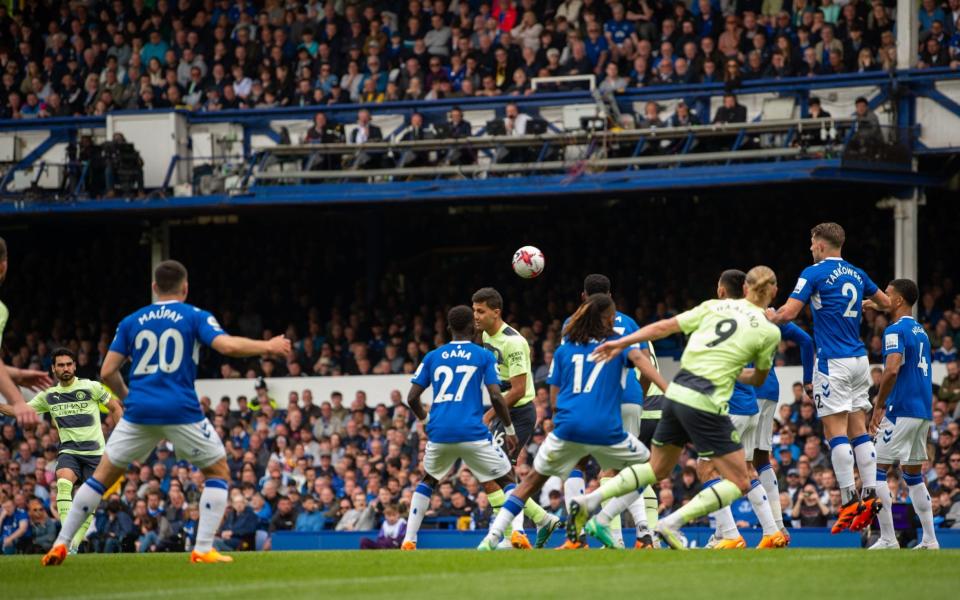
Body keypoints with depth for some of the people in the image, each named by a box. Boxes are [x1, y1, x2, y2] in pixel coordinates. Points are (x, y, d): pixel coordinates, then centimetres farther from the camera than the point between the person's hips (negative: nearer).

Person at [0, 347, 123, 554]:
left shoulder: (92, 387, -1)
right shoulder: (49, 395, 8)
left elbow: (116, 409, 6)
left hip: (95, 451, -1)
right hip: (68, 450, 1)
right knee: (64, 483, -28)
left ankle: (75, 544, 9)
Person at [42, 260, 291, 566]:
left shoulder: (131, 322, 13)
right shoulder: (195, 317, 4)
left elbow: (107, 372, 9)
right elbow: (227, 345, -12)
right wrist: (268, 346, 3)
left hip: (139, 411, 3)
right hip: (181, 411, -3)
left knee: (103, 475, 14)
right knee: (219, 472, 14)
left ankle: (60, 545, 9)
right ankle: (203, 549, 1)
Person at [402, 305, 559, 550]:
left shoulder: (432, 357, 12)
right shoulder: (484, 356, 4)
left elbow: (412, 398, 9)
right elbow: (496, 397, -5)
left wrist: (425, 421, 27)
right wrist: (510, 430, 5)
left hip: (439, 434, 3)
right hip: (473, 434, -3)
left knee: (428, 481, 24)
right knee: (505, 480, 9)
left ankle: (408, 541, 15)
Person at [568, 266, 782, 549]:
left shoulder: (715, 306, 10)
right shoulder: (769, 331, -2)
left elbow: (663, 327, 8)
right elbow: (758, 379, 14)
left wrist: (621, 343, 13)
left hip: (676, 392, 6)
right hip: (706, 404, -6)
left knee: (656, 470, 24)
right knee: (739, 483, 4)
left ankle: (590, 500, 12)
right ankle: (672, 523, -8)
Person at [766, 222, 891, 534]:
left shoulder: (814, 273, -7)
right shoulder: (856, 274, 12)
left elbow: (788, 313, -13)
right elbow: (886, 302, 25)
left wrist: (771, 315, 9)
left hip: (833, 362, -7)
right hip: (859, 359, 7)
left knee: (835, 430, -7)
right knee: (858, 428, 8)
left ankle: (849, 499, -13)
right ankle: (870, 494, 1)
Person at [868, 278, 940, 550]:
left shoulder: (896, 331, -11)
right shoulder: (921, 332, 17)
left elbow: (892, 370, -24)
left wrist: (879, 405, -14)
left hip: (901, 412, -9)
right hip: (923, 412, 9)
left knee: (878, 471, -5)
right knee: (913, 474, 14)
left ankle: (888, 538, -10)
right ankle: (930, 539, 11)